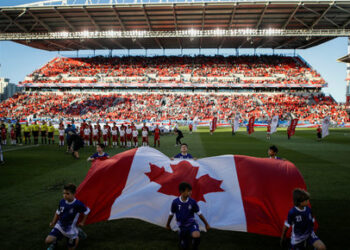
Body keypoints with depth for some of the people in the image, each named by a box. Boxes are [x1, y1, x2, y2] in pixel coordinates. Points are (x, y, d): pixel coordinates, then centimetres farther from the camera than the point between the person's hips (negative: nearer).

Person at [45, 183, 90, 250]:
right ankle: (54, 242, 20)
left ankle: (77, 233, 33)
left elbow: (87, 211, -7)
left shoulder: (78, 204, -25)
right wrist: (53, 223, 10)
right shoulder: (62, 202, -12)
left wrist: (82, 222, -1)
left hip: (70, 229, -3)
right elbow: (58, 213, 7)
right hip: (59, 227, 3)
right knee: (48, 241, -15)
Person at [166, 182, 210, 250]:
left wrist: (206, 224, 6)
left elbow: (199, 214, 0)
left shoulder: (192, 202, -12)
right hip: (182, 226, 1)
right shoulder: (175, 202, -14)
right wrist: (168, 225, 15)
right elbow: (171, 214, 3)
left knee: (196, 236, -32)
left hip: (191, 224, -1)